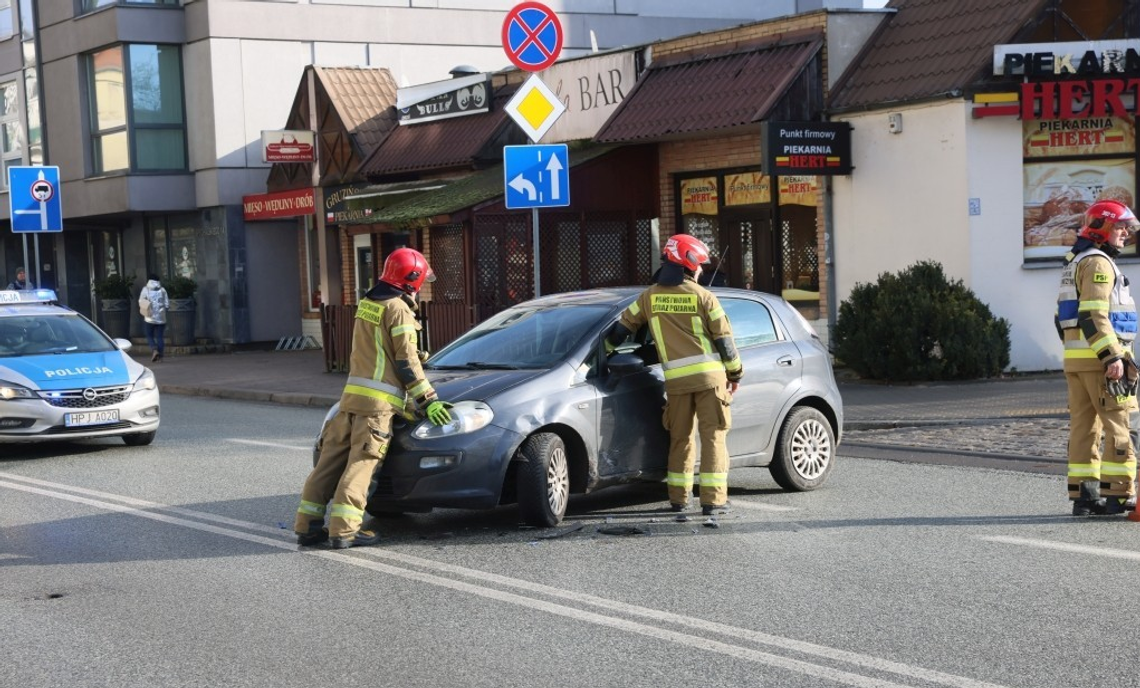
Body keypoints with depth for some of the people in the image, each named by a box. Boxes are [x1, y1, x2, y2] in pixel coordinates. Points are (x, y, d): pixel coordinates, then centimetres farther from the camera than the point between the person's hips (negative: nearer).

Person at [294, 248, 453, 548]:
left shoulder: (366, 304, 18)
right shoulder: (398, 310, -7)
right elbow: (407, 364, -10)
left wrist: (413, 357, 38)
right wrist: (428, 401, -7)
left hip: (352, 395, 8)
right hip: (379, 401, -8)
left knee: (332, 459, 8)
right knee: (361, 464, -9)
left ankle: (307, 524, 10)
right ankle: (344, 529, -13)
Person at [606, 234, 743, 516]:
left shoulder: (650, 297, 7)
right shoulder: (702, 296, -2)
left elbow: (622, 327, 12)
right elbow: (724, 338, -1)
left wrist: (605, 349, 29)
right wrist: (735, 373, 10)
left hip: (676, 379, 3)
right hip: (709, 375, -3)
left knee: (680, 438, 14)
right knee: (713, 435, 1)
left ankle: (678, 497, 17)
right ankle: (712, 498, -3)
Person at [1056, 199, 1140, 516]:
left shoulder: (1074, 262, 20)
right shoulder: (1098, 263, -11)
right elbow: (1094, 314, -21)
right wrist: (1112, 357, -24)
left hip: (1074, 357, 10)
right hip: (1099, 357, -10)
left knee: (1083, 424, 8)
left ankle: (1083, 494, 9)